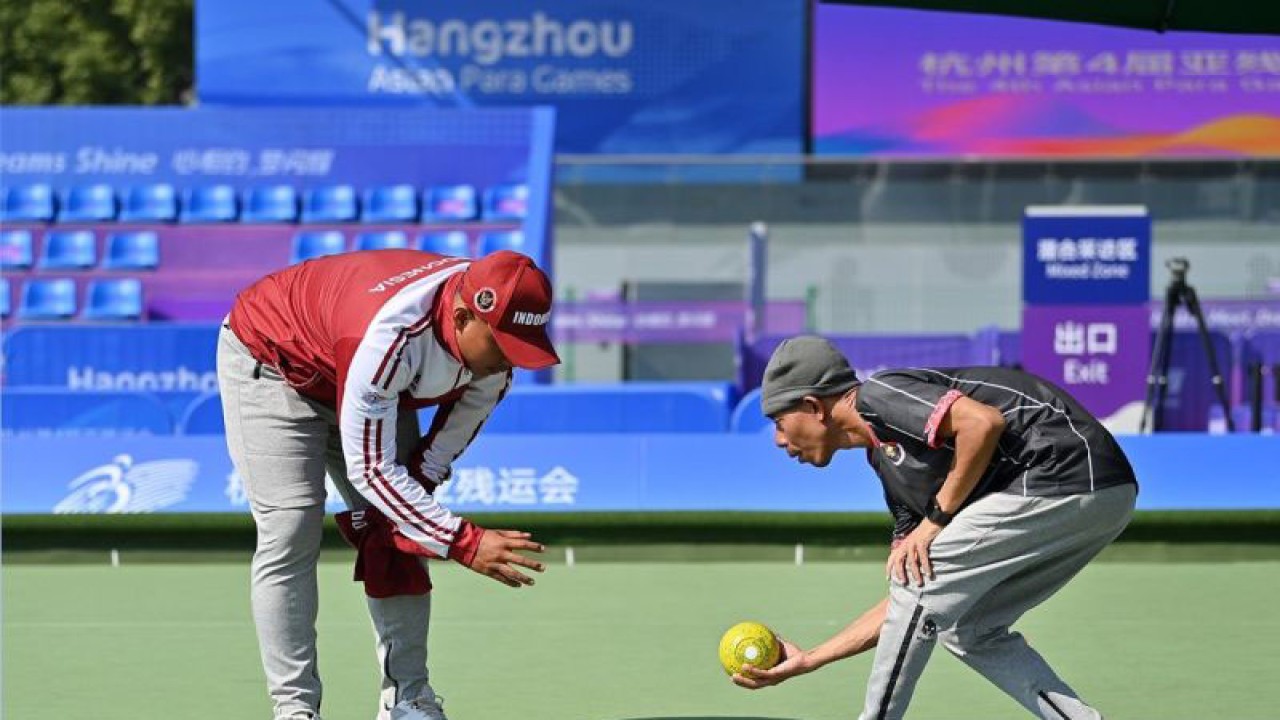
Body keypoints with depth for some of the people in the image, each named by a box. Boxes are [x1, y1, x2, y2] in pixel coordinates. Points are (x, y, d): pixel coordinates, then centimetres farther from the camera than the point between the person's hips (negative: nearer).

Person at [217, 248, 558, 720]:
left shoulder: (491, 324, -25)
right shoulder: (390, 333, -46)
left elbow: (466, 416, -5)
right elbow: (369, 468, -40)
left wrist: (417, 487, -14)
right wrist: (463, 542, -44)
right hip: (270, 362, -7)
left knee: (405, 532, 1)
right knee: (292, 530, -18)